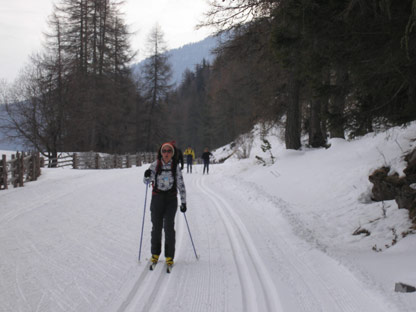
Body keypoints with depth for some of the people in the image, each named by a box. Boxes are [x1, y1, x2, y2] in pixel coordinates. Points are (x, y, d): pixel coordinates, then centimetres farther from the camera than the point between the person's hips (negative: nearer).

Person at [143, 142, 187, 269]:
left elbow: (181, 185, 3)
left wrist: (184, 202, 1)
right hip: (157, 198, 1)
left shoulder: (175, 167, -1)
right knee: (156, 226, 6)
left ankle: (169, 256, 5)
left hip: (171, 199, -1)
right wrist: (147, 176, -23)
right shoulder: (155, 165, 0)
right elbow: (147, 181, 0)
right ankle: (155, 254, 22)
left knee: (169, 227, -6)